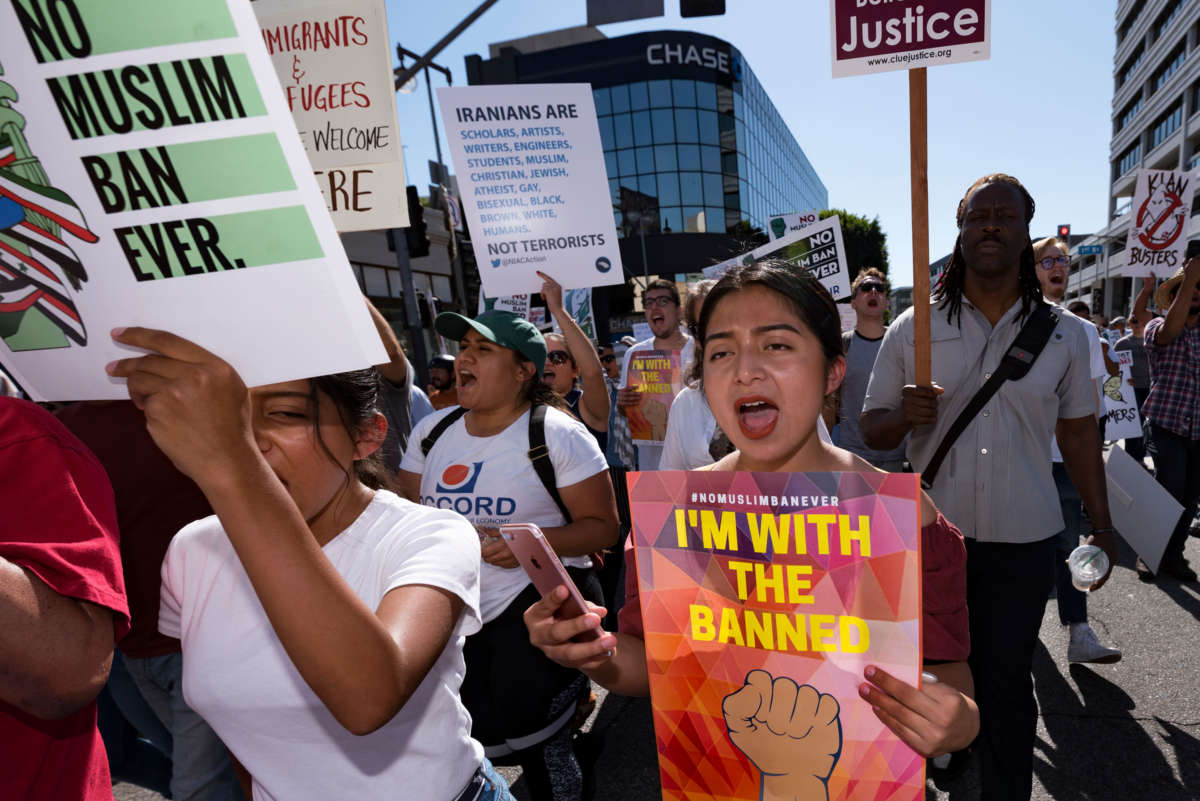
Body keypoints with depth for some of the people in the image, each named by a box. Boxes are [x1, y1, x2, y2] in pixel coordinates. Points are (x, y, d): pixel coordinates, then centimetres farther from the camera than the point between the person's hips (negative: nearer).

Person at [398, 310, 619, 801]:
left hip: (539, 603, -5)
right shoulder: (432, 431, 5)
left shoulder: (557, 434, -10)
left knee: (533, 743, -1)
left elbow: (603, 526, -10)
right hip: (454, 613, 6)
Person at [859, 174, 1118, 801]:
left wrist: (1101, 526, 8)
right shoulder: (911, 329, -2)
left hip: (1024, 540, 1)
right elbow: (871, 429, 0)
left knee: (1007, 683, 13)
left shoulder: (1065, 334, 3)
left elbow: (1079, 432, 10)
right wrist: (906, 415, -22)